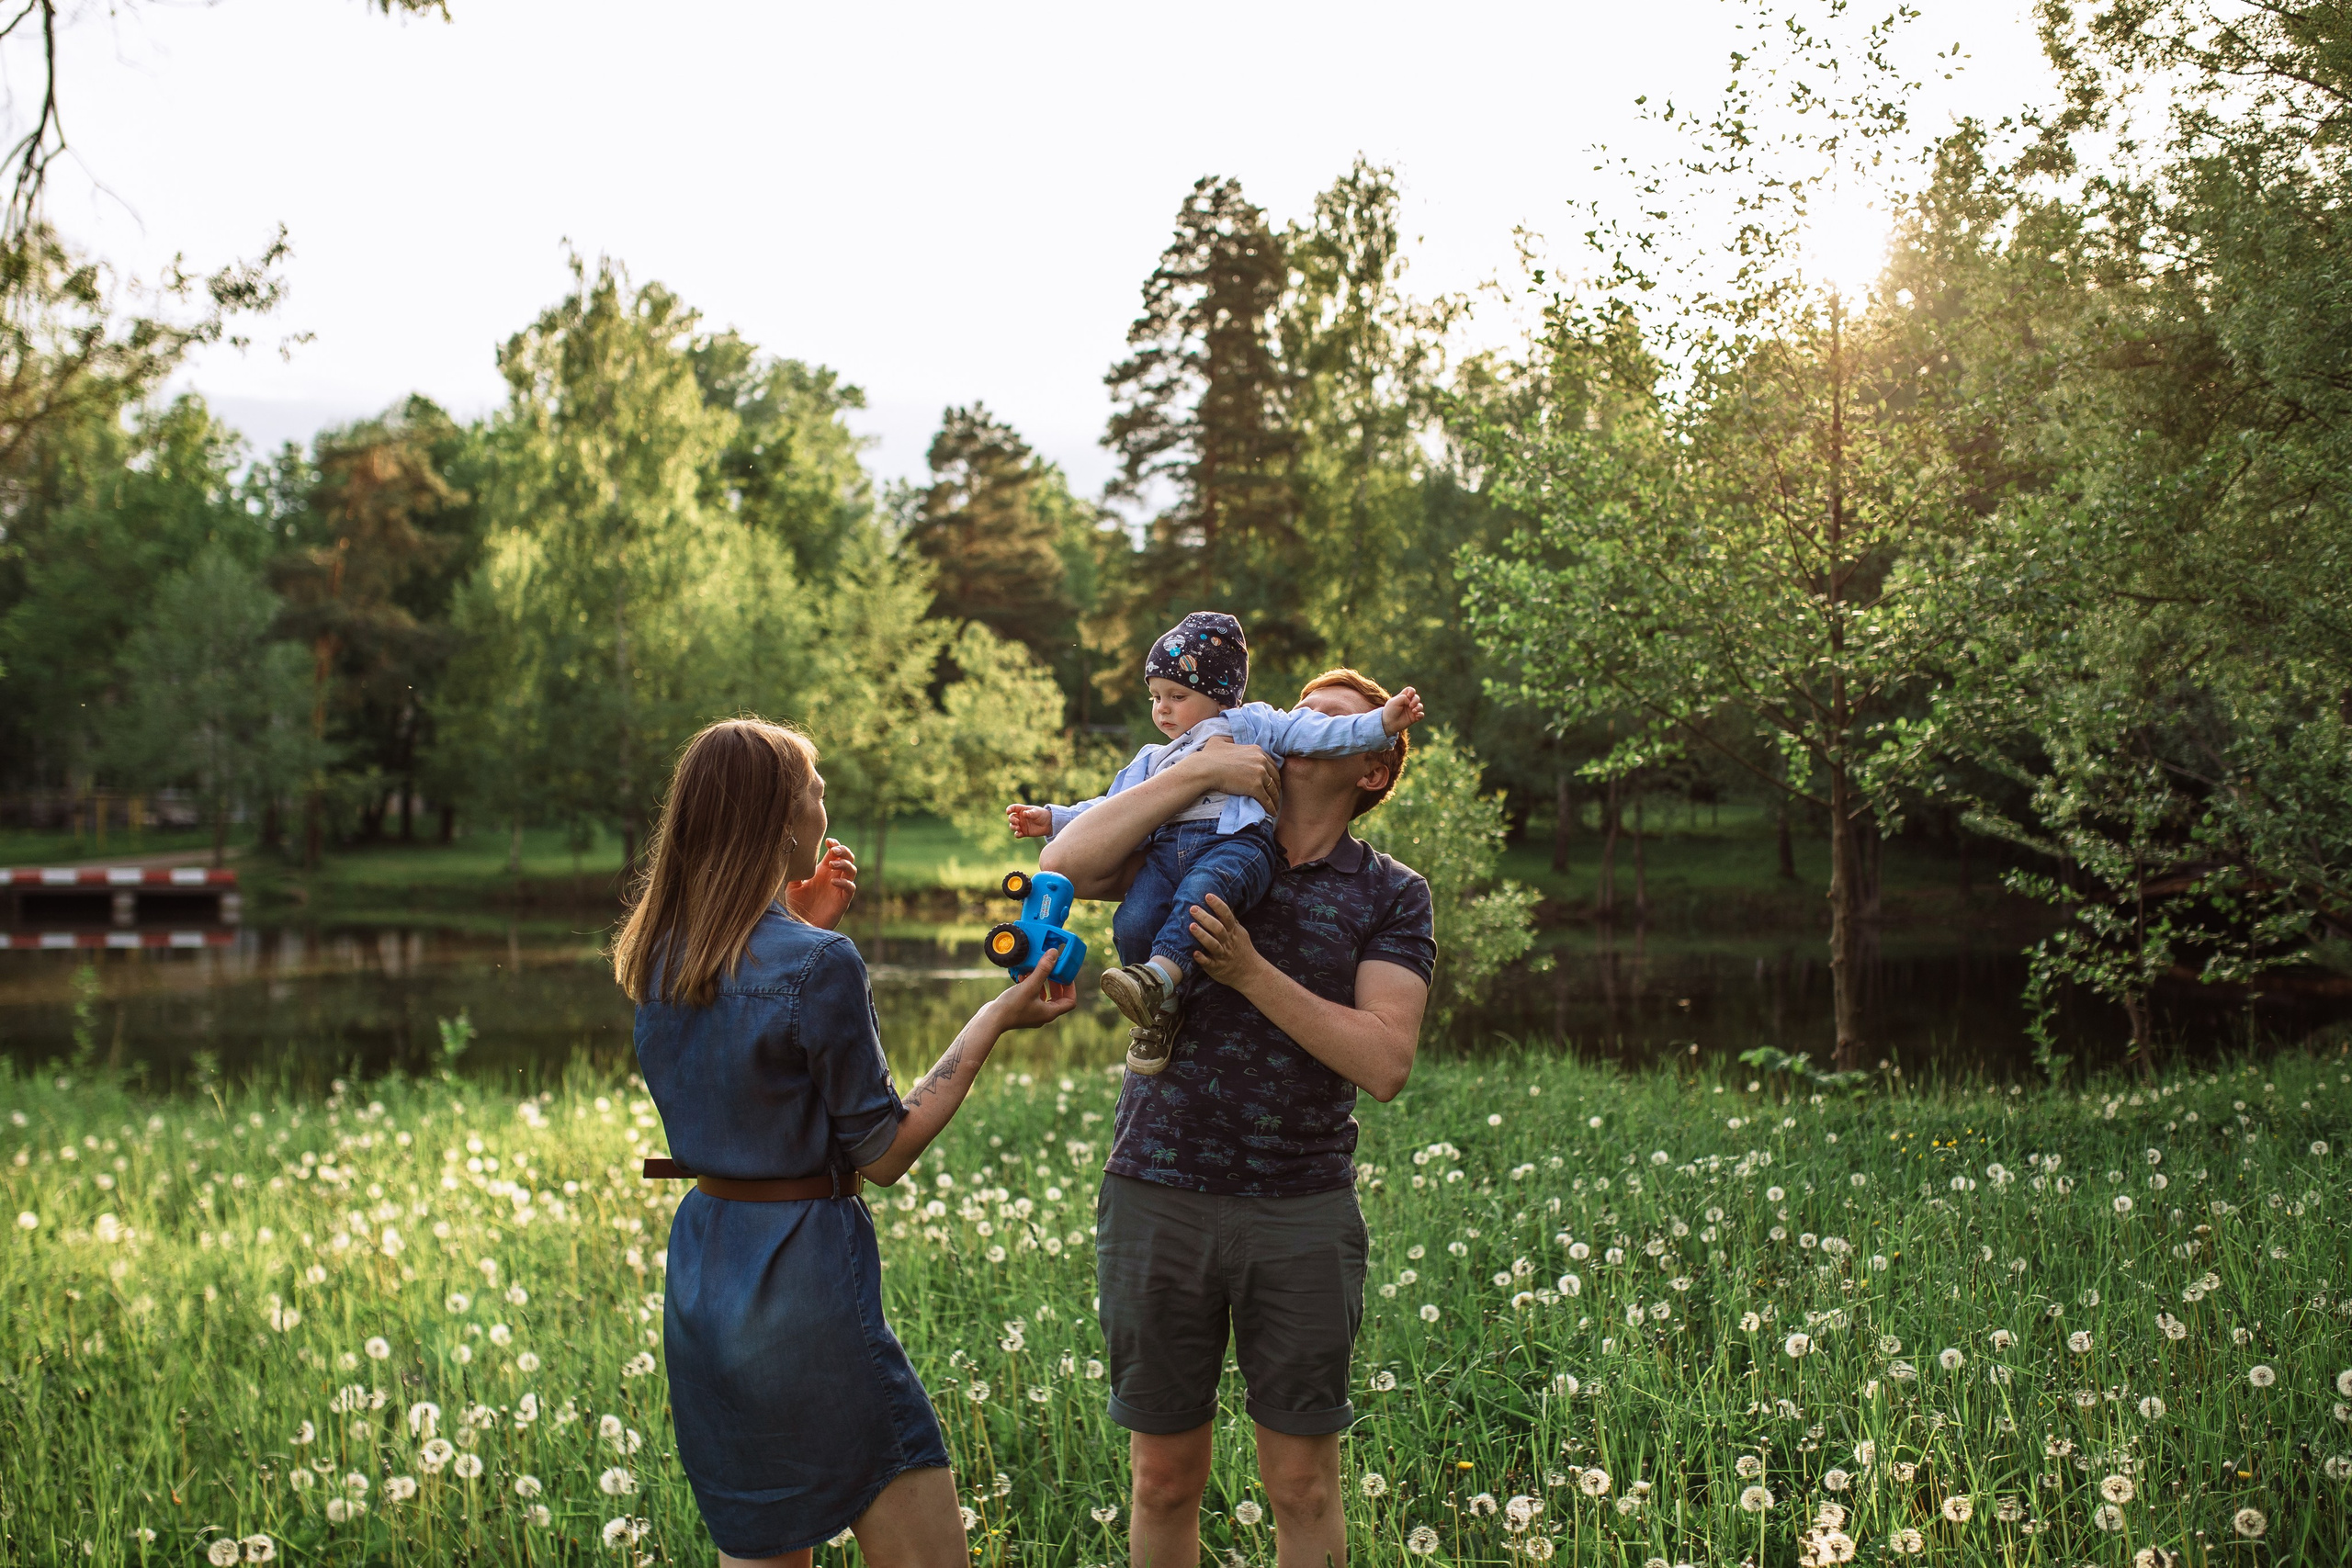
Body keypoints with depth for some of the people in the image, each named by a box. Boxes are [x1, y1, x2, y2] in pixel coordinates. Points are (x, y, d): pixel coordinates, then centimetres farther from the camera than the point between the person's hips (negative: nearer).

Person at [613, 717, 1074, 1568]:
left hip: (699, 1271, 8)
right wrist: (995, 1020, -5)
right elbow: (884, 1154, -10)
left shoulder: (658, 961, 5)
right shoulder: (819, 964, -17)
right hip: (802, 1276, -8)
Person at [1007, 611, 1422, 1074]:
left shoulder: (1251, 724, 24)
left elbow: (1315, 733, 13)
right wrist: (1054, 818, 33)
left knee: (1200, 891, -40)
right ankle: (1161, 1012, -11)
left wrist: (1382, 723, -1)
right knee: (1131, 921, -25)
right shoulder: (1153, 759, 40)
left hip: (1234, 841, -5)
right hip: (1166, 848, 5)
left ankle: (1160, 976, -55)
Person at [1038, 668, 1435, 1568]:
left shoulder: (1391, 895, 3)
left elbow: (1385, 1065, -10)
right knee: (1165, 1478, 10)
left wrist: (1251, 972, -17)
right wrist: (1199, 767, -14)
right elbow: (1063, 867, -12)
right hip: (1158, 1195, 1)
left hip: (1303, 1214, 0)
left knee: (1303, 1485, 6)